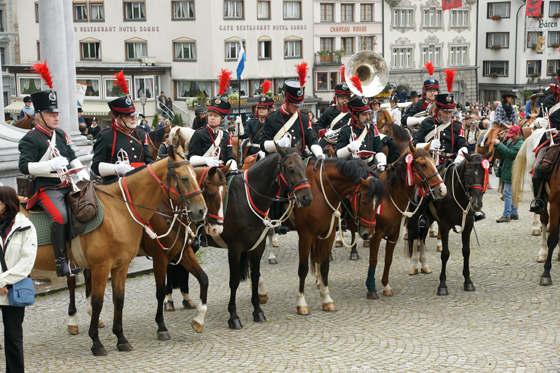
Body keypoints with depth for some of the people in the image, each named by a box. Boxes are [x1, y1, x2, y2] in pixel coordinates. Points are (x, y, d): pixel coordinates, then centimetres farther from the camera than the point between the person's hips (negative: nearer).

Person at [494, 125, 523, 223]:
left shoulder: (520, 144, -14)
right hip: (507, 171, 10)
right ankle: (514, 213, 25)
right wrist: (497, 145, -1)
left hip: (512, 173, -10)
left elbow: (510, 153, -24)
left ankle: (506, 215, -9)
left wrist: (499, 144, -20)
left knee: (507, 193, -10)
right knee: (511, 193, 16)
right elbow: (503, 153, 16)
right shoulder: (511, 142, 14)